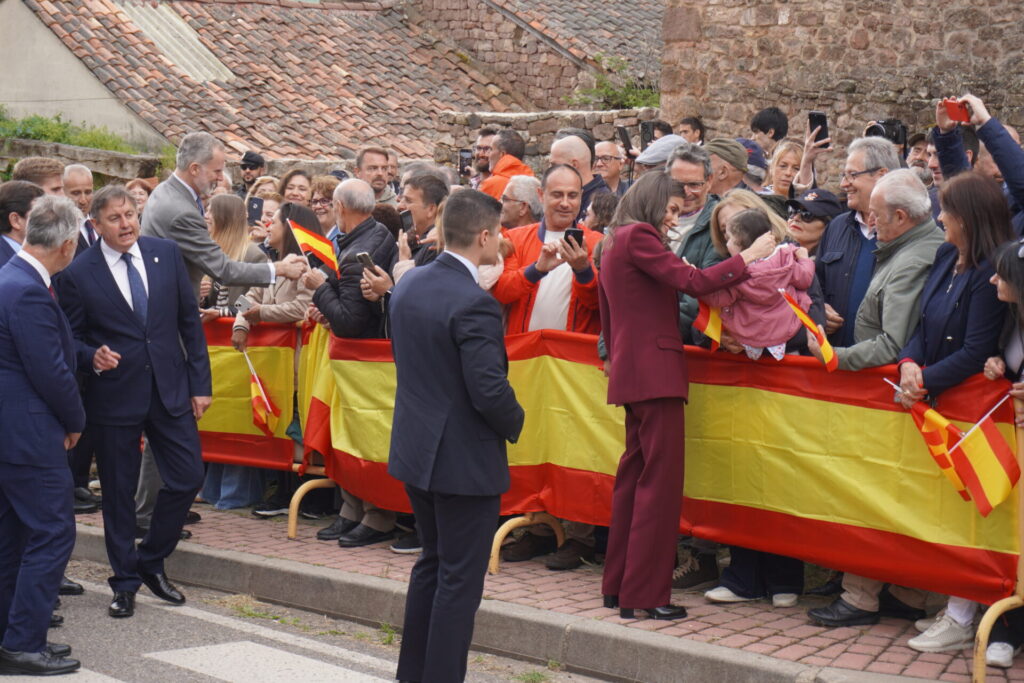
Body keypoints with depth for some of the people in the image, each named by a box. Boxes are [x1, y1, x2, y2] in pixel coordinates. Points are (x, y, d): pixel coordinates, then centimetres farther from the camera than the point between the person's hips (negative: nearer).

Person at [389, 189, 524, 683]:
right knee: (459, 578, 2)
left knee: (432, 563, 22)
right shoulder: (473, 304, -23)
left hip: (415, 451, 9)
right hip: (466, 458, -9)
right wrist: (515, 424, -5)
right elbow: (490, 390, -24)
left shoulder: (408, 285, 2)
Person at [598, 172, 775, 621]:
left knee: (634, 475, 15)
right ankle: (644, 594, -9)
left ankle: (618, 585, 20)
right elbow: (693, 282, -20)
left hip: (632, 371, 11)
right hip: (654, 370, -11)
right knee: (660, 482, -9)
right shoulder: (639, 237, -10)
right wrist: (749, 256, -13)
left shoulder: (617, 241, 20)